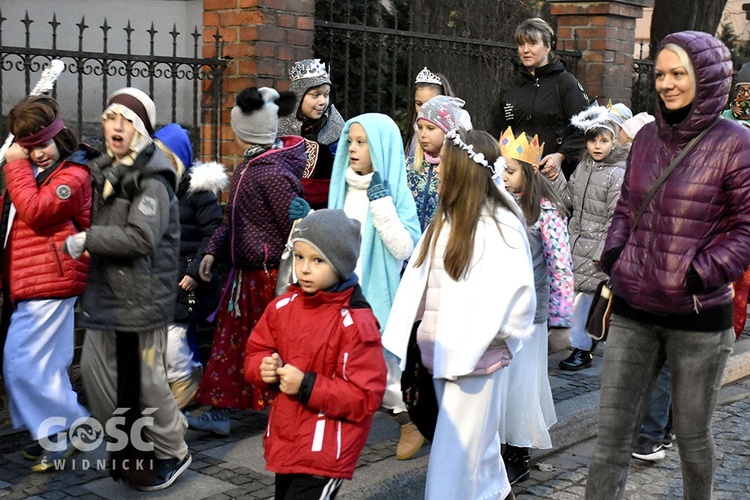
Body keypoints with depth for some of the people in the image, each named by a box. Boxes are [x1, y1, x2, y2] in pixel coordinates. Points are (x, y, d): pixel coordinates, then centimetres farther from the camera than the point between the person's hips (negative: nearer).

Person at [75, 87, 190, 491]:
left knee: (145, 379, -1)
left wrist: (85, 240, -19)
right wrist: (87, 244, 6)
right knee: (95, 370, 12)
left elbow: (141, 237, -24)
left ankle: (172, 454, 19)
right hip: (105, 291, 9)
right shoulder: (105, 173, 13)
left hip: (142, 296, -9)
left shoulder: (152, 179, -14)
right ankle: (127, 446, 30)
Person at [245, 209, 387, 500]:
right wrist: (265, 368, -12)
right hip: (283, 443, 7)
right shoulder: (283, 307, 0)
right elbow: (255, 353, 12)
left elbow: (366, 397, -20)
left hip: (325, 452, -7)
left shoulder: (356, 324, -19)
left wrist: (307, 386, -25)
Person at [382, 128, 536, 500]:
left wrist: (477, 339, -13)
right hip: (444, 352, 7)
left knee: (456, 448, -2)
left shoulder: (499, 227, -14)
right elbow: (419, 280, 9)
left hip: (476, 355, -7)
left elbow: (516, 292, -18)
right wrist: (398, 332, 2)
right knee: (476, 438, 21)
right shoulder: (447, 219, 9)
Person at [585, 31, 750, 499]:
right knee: (612, 435, 6)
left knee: (692, 435, 13)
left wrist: (699, 276, -16)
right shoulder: (647, 138, 8)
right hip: (633, 311, 5)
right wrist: (614, 258, 5)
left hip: (699, 318, -4)